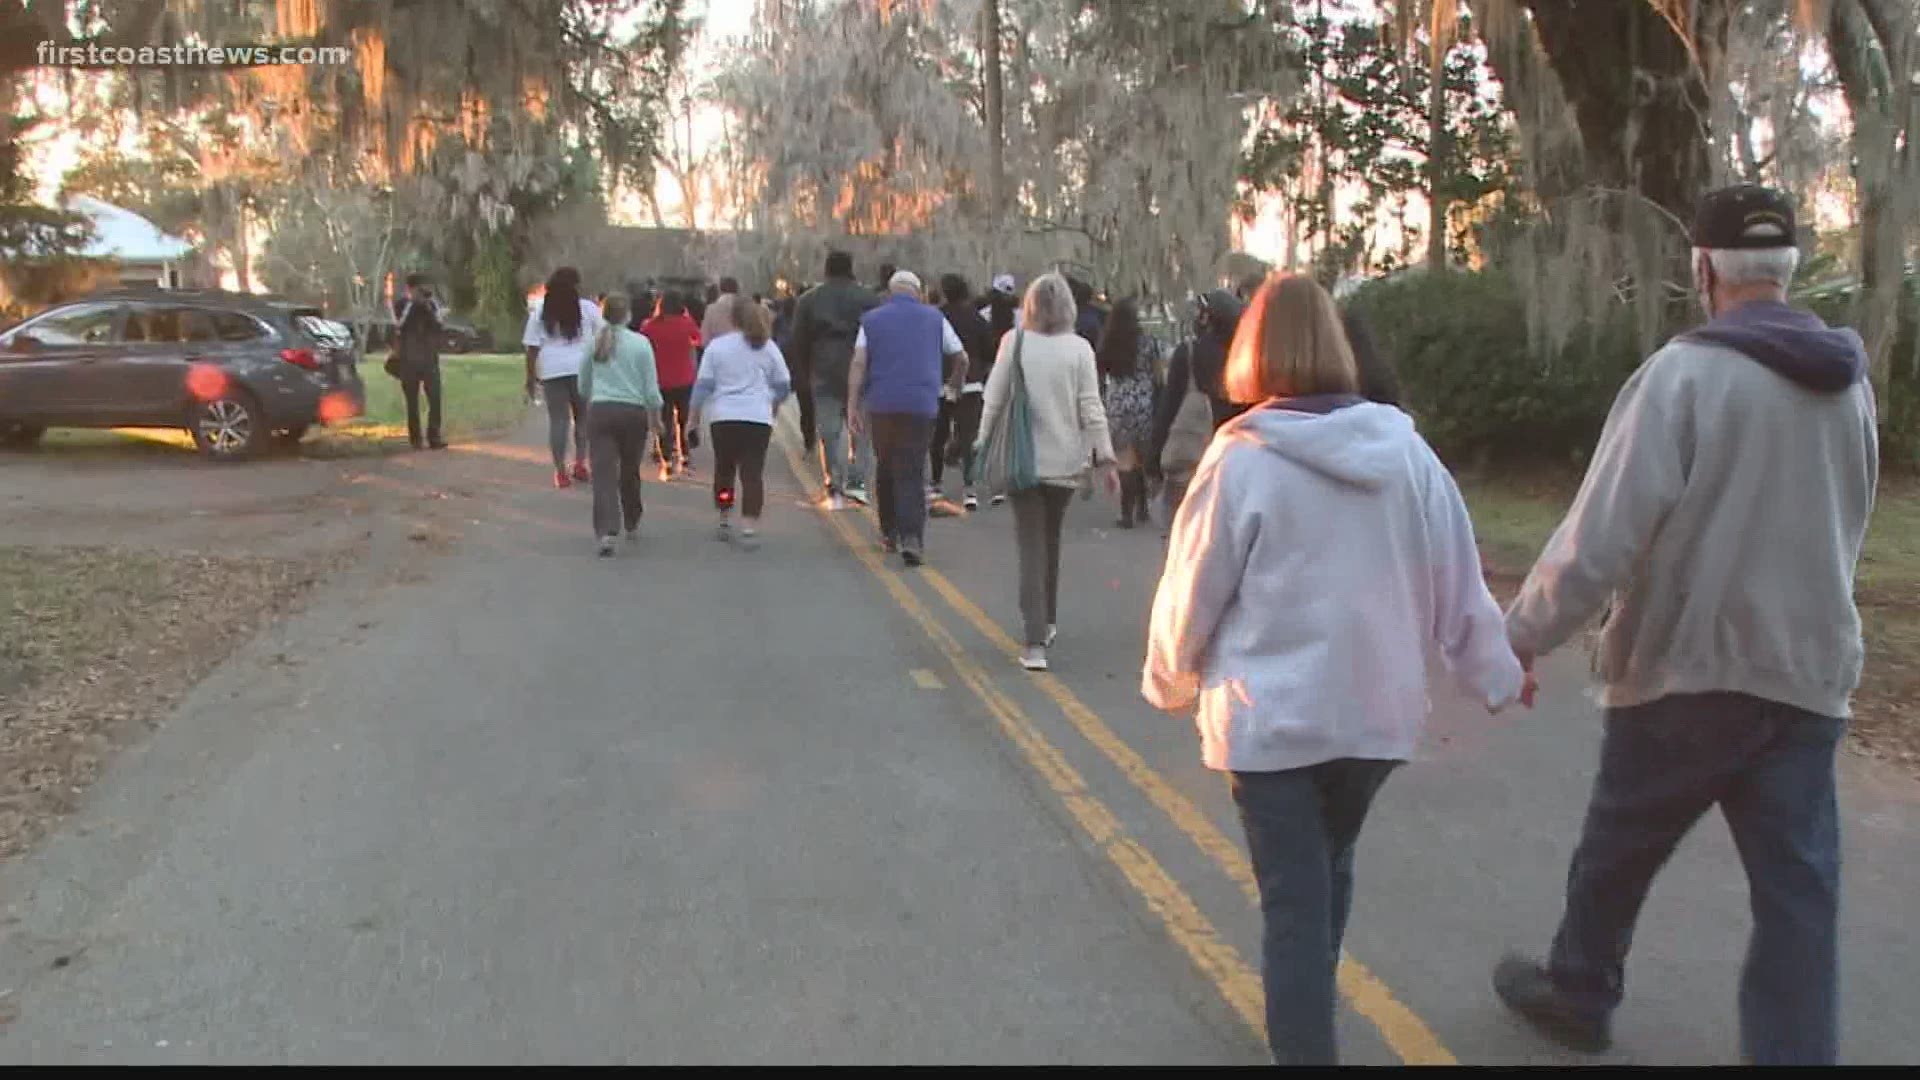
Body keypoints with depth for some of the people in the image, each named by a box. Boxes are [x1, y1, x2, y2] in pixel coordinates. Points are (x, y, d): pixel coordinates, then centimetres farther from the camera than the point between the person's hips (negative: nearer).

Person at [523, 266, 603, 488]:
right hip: (582, 369, -1)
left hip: (552, 371, 1)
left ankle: (560, 471, 1)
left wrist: (531, 376, 10)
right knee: (583, 416, 13)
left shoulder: (541, 312, 8)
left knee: (558, 419, 3)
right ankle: (580, 463, 5)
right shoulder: (588, 308, 3)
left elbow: (532, 347, 5)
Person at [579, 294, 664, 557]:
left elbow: (583, 388, 15)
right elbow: (651, 388, -3)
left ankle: (606, 531, -20)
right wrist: (657, 409, 13)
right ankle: (632, 524, 34)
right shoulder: (640, 343, -3)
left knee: (603, 473, -5)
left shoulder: (593, 343, 4)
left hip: (599, 411, 0)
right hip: (633, 412, 0)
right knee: (629, 471, 17)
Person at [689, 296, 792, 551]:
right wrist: (774, 403, 30)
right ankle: (750, 529, -9)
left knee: (724, 469, 17)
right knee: (752, 473, -3)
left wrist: (695, 412, 11)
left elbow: (704, 383, 1)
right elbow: (784, 384, 11)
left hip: (724, 417, 0)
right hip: (758, 417, 0)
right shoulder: (768, 347, 8)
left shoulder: (717, 345, 5)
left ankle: (724, 521, 24)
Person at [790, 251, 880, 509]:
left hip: (824, 374, 1)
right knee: (861, 428, 8)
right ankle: (856, 480, -5)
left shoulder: (808, 300, 7)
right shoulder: (868, 298, 4)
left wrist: (806, 372, 15)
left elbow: (799, 342, 7)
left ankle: (835, 489, 2)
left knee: (830, 432, 4)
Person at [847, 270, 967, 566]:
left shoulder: (872, 319, 9)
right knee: (912, 473, -3)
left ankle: (889, 533, 25)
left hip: (882, 404, 1)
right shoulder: (935, 318, 10)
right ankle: (911, 538, -19)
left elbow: (858, 364, 0)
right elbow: (960, 357, 17)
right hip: (922, 405, -1)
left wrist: (852, 405, -1)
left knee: (885, 468, 17)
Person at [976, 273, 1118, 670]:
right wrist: (1105, 458, -1)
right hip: (1064, 461, 1)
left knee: (1031, 547, 0)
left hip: (1023, 459, -1)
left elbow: (994, 401, -3)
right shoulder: (1079, 348, -5)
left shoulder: (1013, 342, -6)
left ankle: (1036, 641, -10)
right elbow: (1091, 408, -6)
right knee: (1051, 541, 21)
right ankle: (1047, 622, 33)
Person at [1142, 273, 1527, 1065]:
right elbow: (1457, 580, 3)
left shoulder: (1242, 456, -13)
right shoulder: (1404, 448, -3)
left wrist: (1170, 682, 11)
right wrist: (1495, 673, 18)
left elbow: (1192, 591, -7)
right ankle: (1307, 1014, 44)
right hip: (1378, 707, 5)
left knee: (1294, 902, 4)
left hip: (1273, 716, -5)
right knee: (1330, 868, 25)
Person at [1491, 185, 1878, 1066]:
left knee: (1616, 850, 17)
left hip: (1685, 671, -5)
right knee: (1797, 890, 8)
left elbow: (1602, 535, -20)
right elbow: (1842, 527, 18)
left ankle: (1577, 993, 37)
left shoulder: (1685, 372, -15)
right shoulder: (1851, 382, 7)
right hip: (1810, 677, 5)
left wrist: (1523, 636, -11)